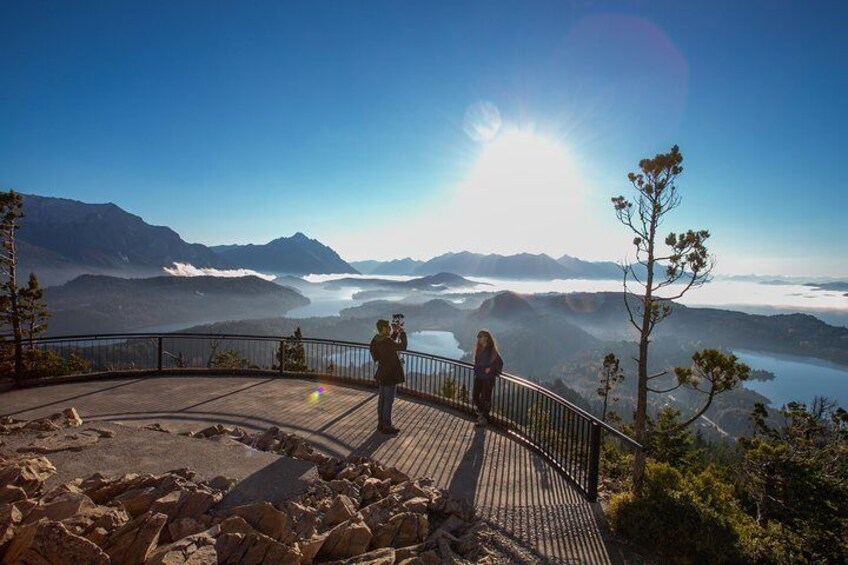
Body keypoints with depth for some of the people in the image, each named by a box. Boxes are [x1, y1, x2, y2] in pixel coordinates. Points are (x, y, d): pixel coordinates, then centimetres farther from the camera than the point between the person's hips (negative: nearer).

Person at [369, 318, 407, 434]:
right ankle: (387, 427, 14)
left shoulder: (377, 338, 0)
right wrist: (402, 332, -11)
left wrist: (396, 332, 7)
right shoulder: (386, 342, -28)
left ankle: (381, 424, 28)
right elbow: (403, 346, -21)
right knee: (389, 400, 2)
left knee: (382, 398, 17)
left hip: (383, 373, 9)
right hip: (390, 374, -9)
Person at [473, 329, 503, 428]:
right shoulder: (479, 349, 5)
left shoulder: (492, 350, -15)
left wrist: (490, 368, -18)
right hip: (478, 377, 7)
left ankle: (484, 418, 17)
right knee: (476, 396, 11)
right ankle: (481, 413, 34)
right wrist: (476, 371, 8)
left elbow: (500, 363, -12)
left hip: (488, 378, -7)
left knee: (485, 398, 2)